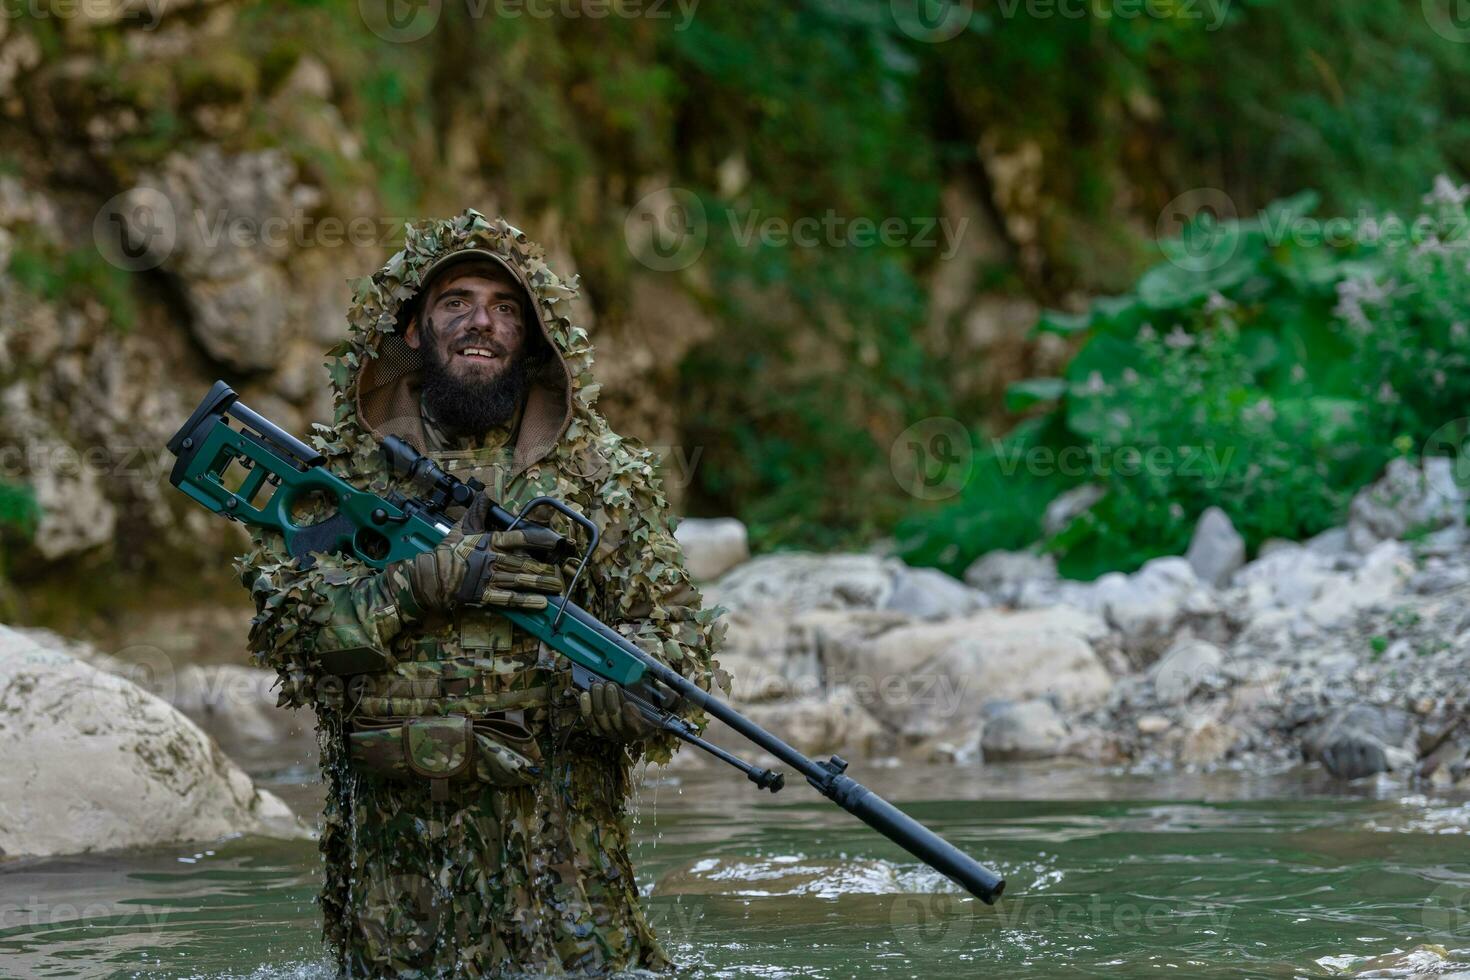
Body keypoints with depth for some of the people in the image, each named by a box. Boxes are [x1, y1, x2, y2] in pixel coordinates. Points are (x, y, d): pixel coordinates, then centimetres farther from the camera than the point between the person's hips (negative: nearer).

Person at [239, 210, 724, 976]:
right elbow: (283, 626, -4)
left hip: (558, 838, -1)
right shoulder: (343, 468, 8)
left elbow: (675, 633, 1)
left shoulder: (601, 472, 7)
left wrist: (611, 682, -21)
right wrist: (425, 583, -16)